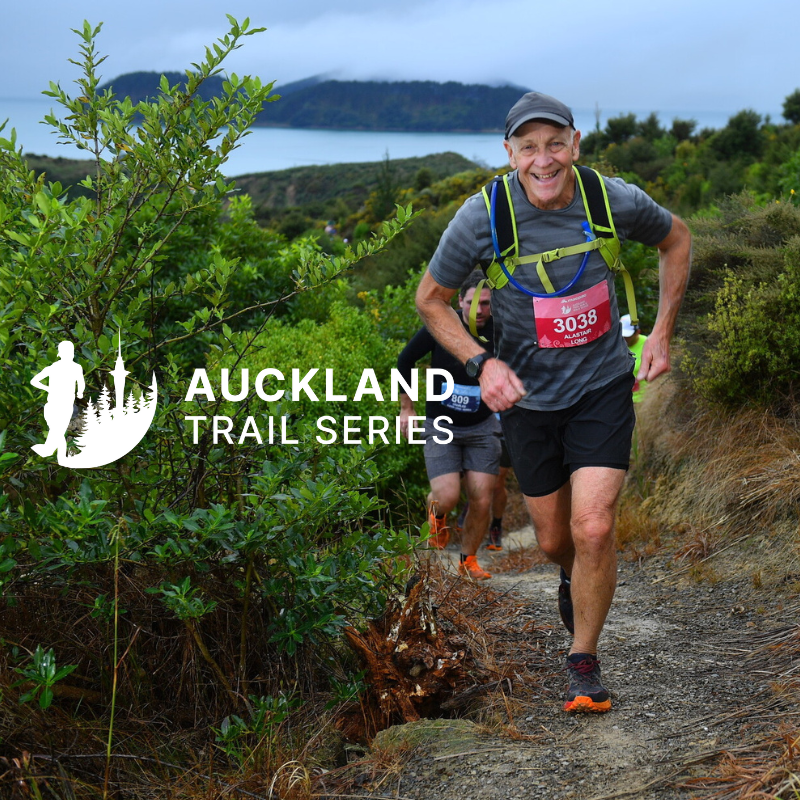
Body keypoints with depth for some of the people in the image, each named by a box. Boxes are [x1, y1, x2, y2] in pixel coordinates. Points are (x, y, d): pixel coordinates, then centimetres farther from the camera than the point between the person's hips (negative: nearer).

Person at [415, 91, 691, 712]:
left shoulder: (615, 201, -14)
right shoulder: (483, 217, -17)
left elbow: (677, 240, 8)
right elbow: (431, 298, -3)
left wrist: (662, 333, 1)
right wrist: (481, 362, -18)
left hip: (603, 386, -1)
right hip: (527, 393, 1)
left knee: (594, 528, -15)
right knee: (554, 540, 12)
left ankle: (585, 661, 8)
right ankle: (576, 581, 50)